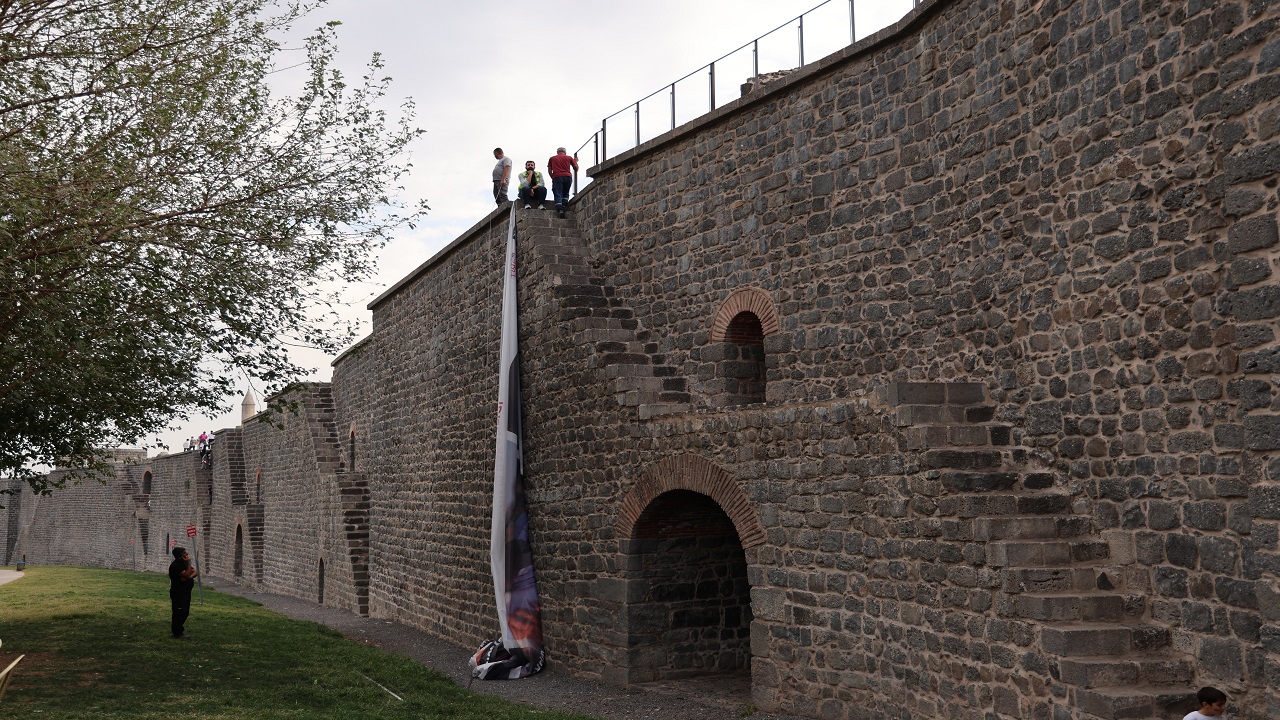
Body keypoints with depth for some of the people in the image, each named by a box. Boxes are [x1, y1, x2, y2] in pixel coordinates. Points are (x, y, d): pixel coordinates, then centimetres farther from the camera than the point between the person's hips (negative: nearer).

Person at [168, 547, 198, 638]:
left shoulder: (184, 563, 13)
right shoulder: (175, 566, -17)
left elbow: (194, 572, 5)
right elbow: (187, 575, -26)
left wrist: (189, 577, -16)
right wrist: (189, 563, -20)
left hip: (186, 591, 9)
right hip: (178, 593, -9)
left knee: (185, 612, 15)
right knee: (179, 612, -5)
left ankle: (179, 629, 28)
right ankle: (177, 632, 3)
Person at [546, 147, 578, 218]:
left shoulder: (552, 158, 19)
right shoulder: (569, 158, 18)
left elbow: (549, 170, 15)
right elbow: (576, 168, 18)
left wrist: (552, 178, 27)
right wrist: (575, 161, 37)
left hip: (557, 177, -1)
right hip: (568, 176, 1)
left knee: (558, 194, -5)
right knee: (565, 193, 18)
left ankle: (560, 209, -22)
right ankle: (564, 205, -3)